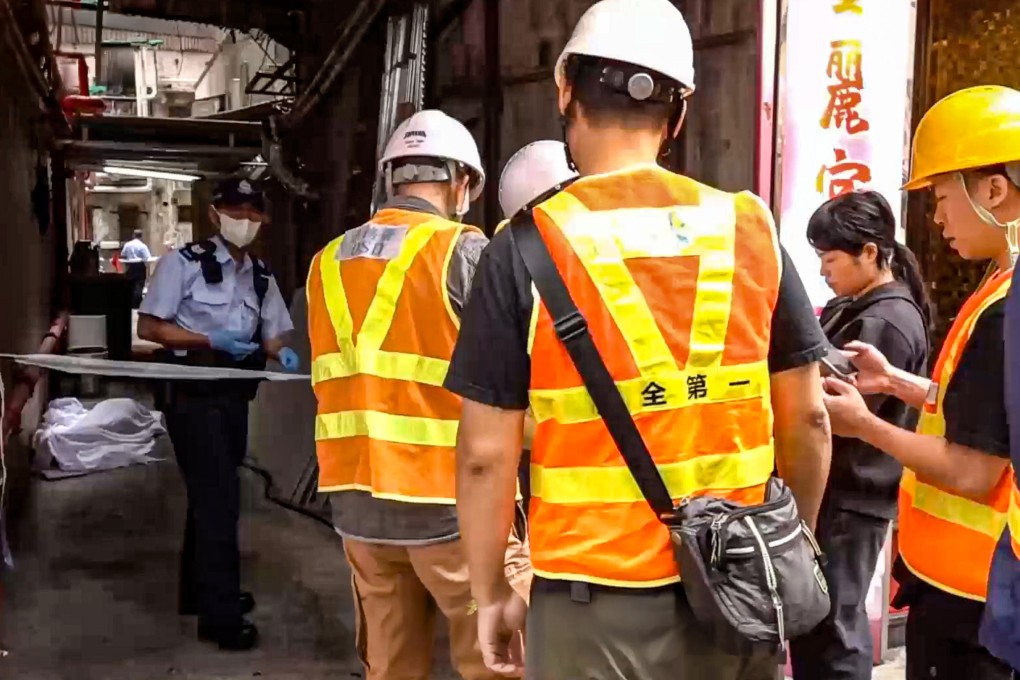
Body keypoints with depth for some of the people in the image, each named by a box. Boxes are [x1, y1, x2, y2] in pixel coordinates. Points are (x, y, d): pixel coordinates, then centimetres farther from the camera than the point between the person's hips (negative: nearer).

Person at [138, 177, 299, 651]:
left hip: (234, 397, 7)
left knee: (210, 495, 18)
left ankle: (200, 590, 34)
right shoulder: (184, 262, -9)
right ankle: (220, 615, 2)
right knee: (219, 498, -8)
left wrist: (283, 353, -14)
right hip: (192, 396, -7)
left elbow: (273, 335, 10)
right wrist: (210, 340, -21)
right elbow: (148, 327, -11)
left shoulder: (261, 276, 8)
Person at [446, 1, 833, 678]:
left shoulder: (528, 248, -11)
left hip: (600, 597, -3)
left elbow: (487, 453, -10)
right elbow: (807, 421, 2)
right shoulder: (750, 230, -3)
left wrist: (491, 591, 4)